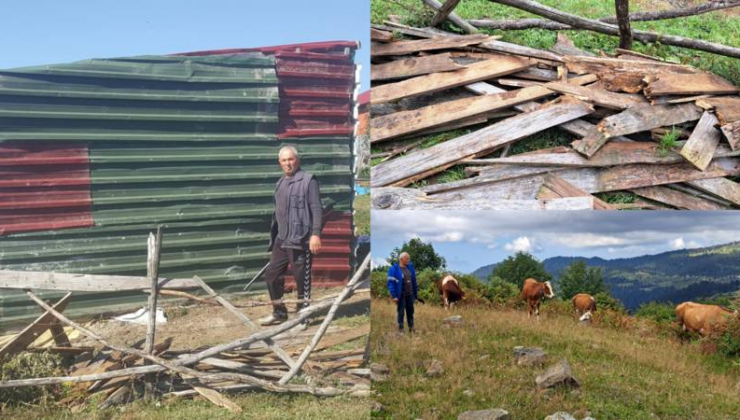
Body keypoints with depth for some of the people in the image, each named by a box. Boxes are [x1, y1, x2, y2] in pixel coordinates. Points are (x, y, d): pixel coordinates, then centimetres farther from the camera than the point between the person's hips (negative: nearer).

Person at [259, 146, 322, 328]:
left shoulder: (308, 181, -7)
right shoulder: (280, 183, 16)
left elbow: (316, 209, -13)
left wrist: (315, 234, -21)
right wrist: (273, 237, 21)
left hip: (301, 240, -8)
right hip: (281, 240, 8)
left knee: (302, 279, 0)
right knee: (271, 275, 11)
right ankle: (279, 312, 25)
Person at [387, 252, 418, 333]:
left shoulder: (410, 267, 7)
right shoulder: (394, 269, -12)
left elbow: (413, 281, 12)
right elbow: (391, 283, -14)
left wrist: (416, 293, 11)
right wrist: (394, 296, -18)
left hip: (410, 295, 6)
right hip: (401, 296, -6)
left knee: (410, 312, 12)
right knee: (401, 312, 2)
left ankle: (411, 328, 22)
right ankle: (401, 329, 11)